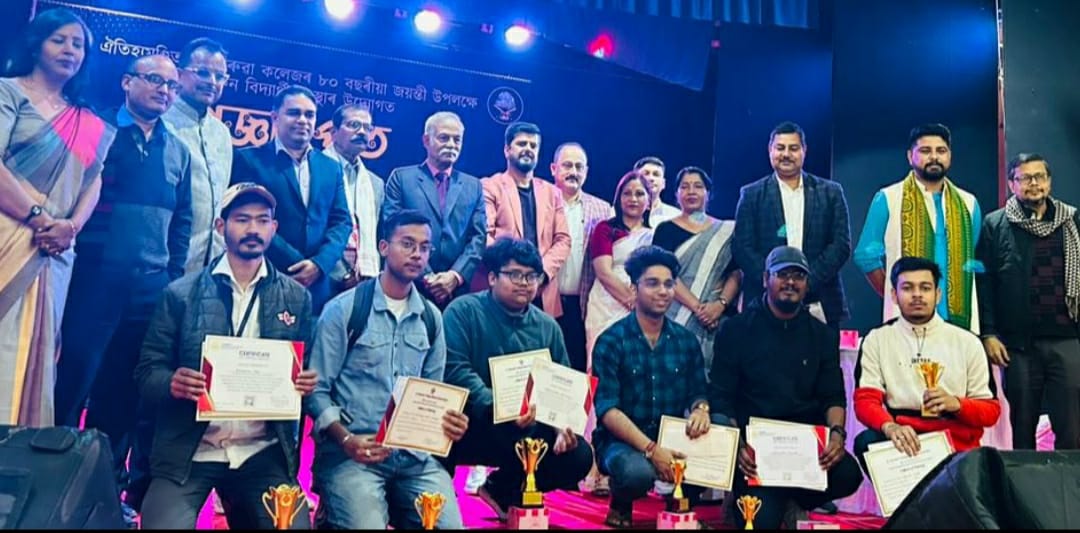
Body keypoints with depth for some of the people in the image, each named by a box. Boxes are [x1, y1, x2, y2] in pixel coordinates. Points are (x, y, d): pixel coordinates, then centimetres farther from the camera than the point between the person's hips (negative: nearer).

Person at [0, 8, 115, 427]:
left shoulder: (89, 124, 19)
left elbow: (93, 181, 13)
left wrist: (71, 227, -5)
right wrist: (40, 218, -13)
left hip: (53, 253, 5)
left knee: (34, 353, 5)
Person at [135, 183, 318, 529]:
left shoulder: (296, 298, 7)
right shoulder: (180, 294, 2)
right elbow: (147, 372, 3)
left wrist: (306, 383, -12)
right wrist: (172, 383, -19)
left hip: (264, 453, 1)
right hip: (186, 453, -1)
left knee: (294, 524, -15)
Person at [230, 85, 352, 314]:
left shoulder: (331, 167, 15)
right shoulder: (249, 159, 2)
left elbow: (342, 221, 8)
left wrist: (319, 263, -9)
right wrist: (295, 265, -12)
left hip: (317, 286, 4)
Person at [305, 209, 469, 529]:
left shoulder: (431, 317, 11)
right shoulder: (343, 309, -2)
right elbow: (317, 390, -3)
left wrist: (448, 422, -5)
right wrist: (346, 439, -17)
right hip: (351, 452, -4)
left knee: (449, 524, -11)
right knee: (366, 525, -22)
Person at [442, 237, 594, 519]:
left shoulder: (547, 326, 10)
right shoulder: (463, 311, -5)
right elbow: (455, 370, -18)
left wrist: (562, 426, -11)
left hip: (532, 427, 5)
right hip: (470, 426, -5)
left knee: (579, 455, -14)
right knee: (521, 430, -36)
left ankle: (501, 490, 10)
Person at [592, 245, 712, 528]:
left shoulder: (686, 340, 7)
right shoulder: (611, 341, -8)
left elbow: (697, 392, 10)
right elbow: (607, 409, -16)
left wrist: (701, 409, -16)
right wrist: (651, 449, -26)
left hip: (673, 439, 4)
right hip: (622, 441, -4)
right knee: (637, 471, -38)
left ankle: (683, 503, 4)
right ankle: (621, 505, 1)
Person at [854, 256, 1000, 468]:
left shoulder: (967, 342, 8)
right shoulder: (876, 340, 6)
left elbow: (991, 411, 9)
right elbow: (865, 401, -4)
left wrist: (956, 404, -13)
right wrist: (889, 427, -26)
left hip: (957, 448, -1)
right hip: (904, 443, 1)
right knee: (867, 442, -30)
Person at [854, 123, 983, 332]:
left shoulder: (968, 203, 12)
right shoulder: (888, 199, 0)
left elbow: (976, 260, 18)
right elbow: (867, 255, -1)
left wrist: (971, 308, 11)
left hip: (960, 319, 4)